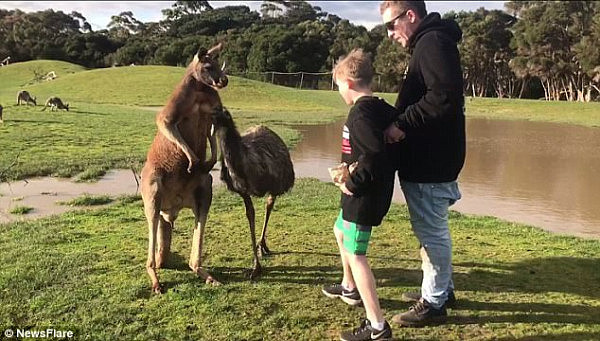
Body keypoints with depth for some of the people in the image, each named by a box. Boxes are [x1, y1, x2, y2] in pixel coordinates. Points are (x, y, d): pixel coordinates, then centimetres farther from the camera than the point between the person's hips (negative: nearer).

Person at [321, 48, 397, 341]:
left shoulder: (360, 112, -20)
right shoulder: (382, 109, 9)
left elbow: (374, 153, -31)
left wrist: (353, 183, -20)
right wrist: (352, 175, 10)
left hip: (363, 196, -10)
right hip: (374, 191, 10)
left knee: (355, 254, -5)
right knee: (341, 231, 29)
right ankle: (350, 288, 48)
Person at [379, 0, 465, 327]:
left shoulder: (433, 42, -15)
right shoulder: (428, 43, 18)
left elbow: (445, 96, -28)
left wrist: (402, 124, -23)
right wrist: (400, 123, 8)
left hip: (430, 163, -11)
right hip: (428, 158, 11)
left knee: (431, 231, 1)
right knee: (433, 229, 19)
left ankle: (434, 303, 14)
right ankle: (442, 289, 34)